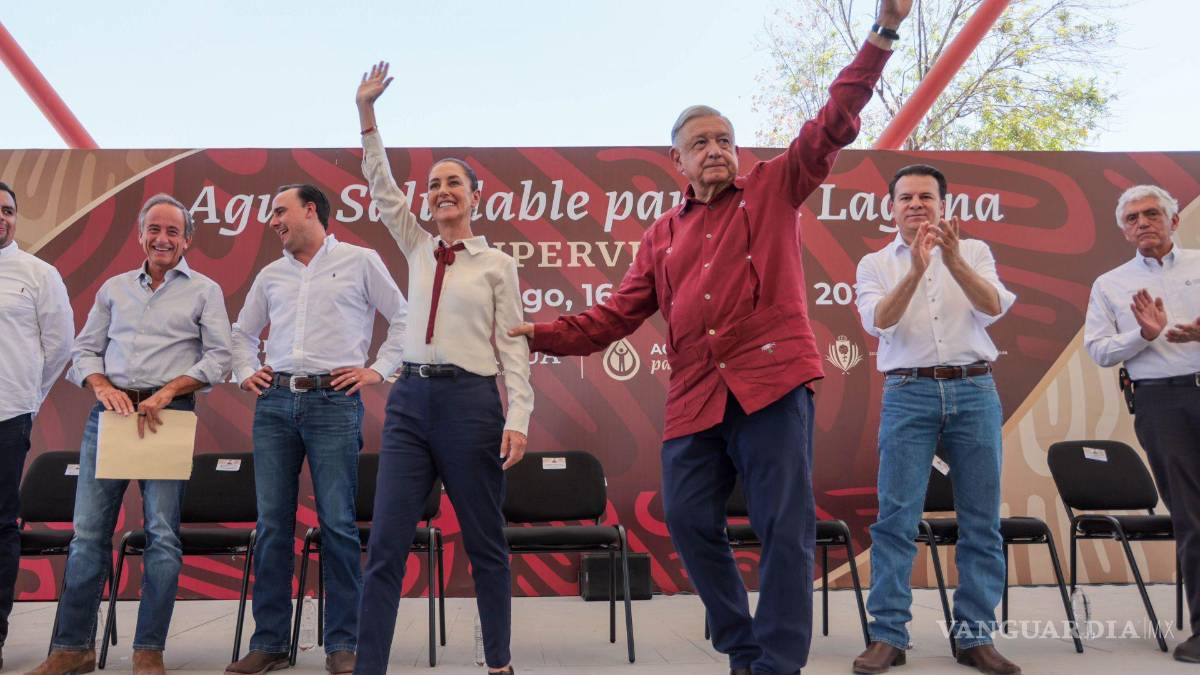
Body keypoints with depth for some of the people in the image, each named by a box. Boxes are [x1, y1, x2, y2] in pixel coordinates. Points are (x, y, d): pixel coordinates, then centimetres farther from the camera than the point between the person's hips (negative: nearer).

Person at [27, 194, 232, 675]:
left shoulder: (204, 290, 8)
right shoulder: (114, 288, 18)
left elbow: (218, 357, -1)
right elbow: (85, 350, 15)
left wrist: (167, 391, -12)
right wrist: (104, 387, -5)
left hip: (167, 413, -3)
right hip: (110, 410, 3)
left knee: (162, 534, -5)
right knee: (88, 532, 2)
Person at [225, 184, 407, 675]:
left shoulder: (359, 261, 7)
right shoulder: (270, 275, 19)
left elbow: (403, 317, 6)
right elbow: (243, 332, 28)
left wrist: (378, 369, -1)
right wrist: (245, 373, 12)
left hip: (333, 401, -4)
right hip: (274, 403, 5)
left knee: (337, 524, -5)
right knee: (272, 524, 4)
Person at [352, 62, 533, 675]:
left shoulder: (497, 265, 2)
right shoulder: (418, 249, 14)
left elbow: (512, 346, -2)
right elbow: (380, 187, 10)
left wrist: (517, 418, -12)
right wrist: (366, 112, 3)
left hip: (471, 402, -3)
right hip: (410, 399, 4)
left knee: (484, 543, 7)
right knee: (386, 543, -3)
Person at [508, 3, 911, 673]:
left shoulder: (772, 189, 12)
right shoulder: (663, 235, 20)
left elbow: (834, 123, 3)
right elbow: (620, 313, 17)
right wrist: (541, 335, 7)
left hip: (771, 383, -4)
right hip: (693, 398, 4)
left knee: (785, 526, -3)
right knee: (690, 522, 3)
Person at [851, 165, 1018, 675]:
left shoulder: (973, 251, 11)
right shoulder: (875, 263, 9)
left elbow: (994, 308, -7)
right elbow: (877, 321, -10)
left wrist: (954, 260, -22)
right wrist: (915, 269, -24)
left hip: (975, 389, 2)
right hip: (909, 393, -1)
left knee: (982, 520, 4)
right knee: (895, 517, -5)